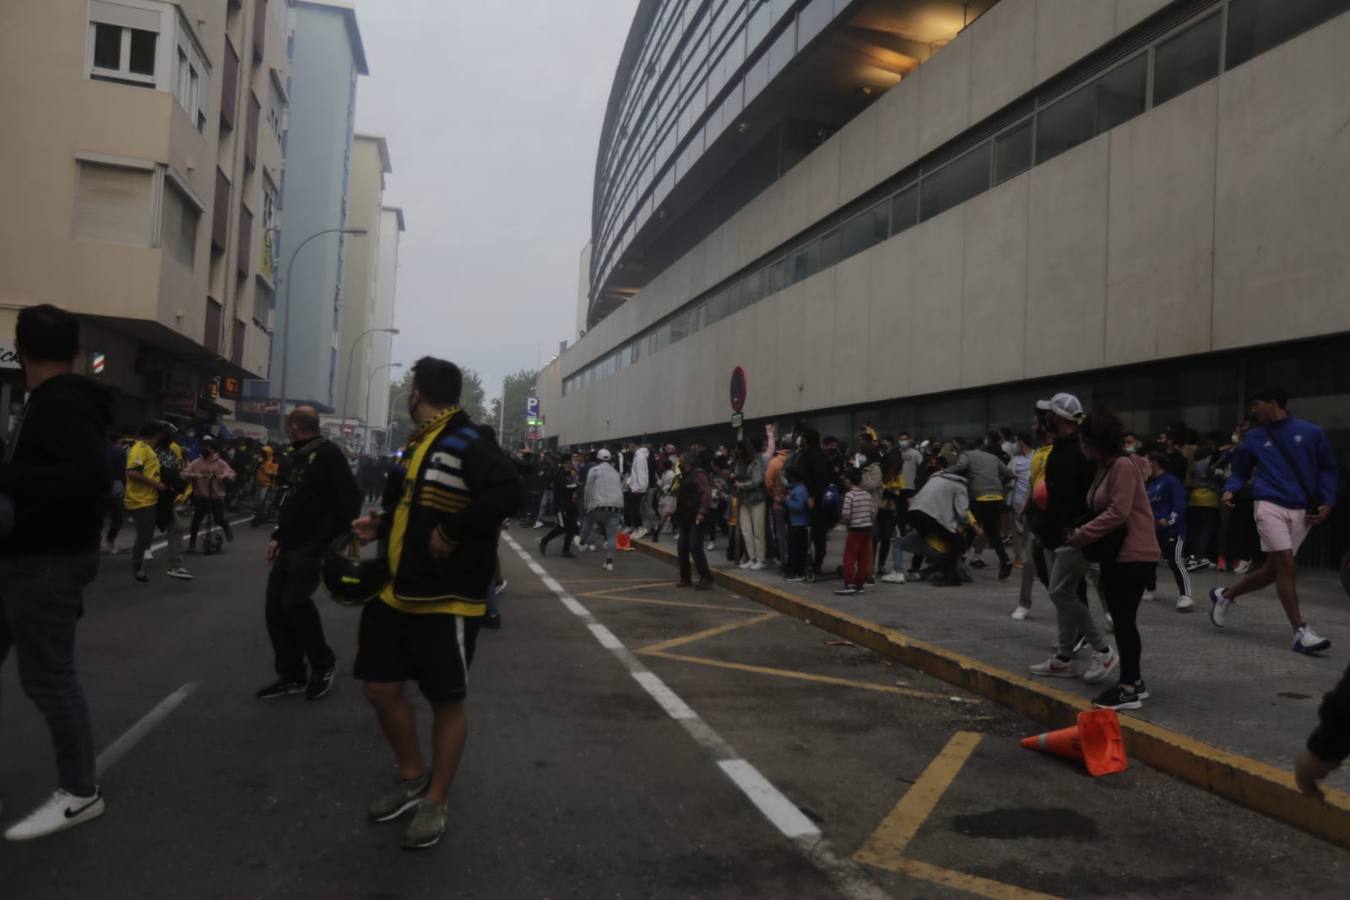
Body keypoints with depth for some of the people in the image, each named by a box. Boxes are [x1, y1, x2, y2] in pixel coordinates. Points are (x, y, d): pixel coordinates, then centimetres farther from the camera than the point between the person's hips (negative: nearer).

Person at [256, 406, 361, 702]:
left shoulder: (328, 453, -12)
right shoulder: (299, 457, 17)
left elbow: (350, 498, -17)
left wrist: (342, 539, -18)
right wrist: (277, 536, 19)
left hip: (313, 545, -9)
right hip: (291, 545, 9)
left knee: (295, 601, -16)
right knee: (276, 604, 5)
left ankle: (323, 664, 4)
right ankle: (291, 675, 15)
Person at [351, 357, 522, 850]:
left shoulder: (467, 444, -17)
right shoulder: (418, 444, 12)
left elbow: (509, 493, -32)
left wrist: (454, 533, -28)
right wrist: (381, 525, 7)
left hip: (444, 599, -9)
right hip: (397, 591, 9)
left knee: (447, 700, 7)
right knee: (382, 687, 13)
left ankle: (435, 802, 22)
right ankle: (414, 776, 34)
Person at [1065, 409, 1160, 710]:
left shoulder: (1123, 465, -16)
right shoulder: (1104, 467, 15)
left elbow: (1118, 512, -23)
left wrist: (1081, 535, -19)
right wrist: (1081, 530, -1)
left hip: (1134, 554, -10)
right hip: (1115, 553, 10)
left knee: (1124, 619, -8)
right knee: (1121, 619, 13)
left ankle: (1129, 689, -2)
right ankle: (1133, 681, 23)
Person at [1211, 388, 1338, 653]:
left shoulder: (1311, 432, 5)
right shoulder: (1253, 438, 8)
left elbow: (1328, 468, 11)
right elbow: (1240, 470, 17)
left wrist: (1327, 502, 0)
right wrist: (1230, 490, -2)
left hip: (1301, 511, 2)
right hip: (1270, 506, -2)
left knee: (1273, 569, 5)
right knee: (1286, 565, -14)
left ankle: (1225, 595, 28)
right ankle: (1301, 632, -9)